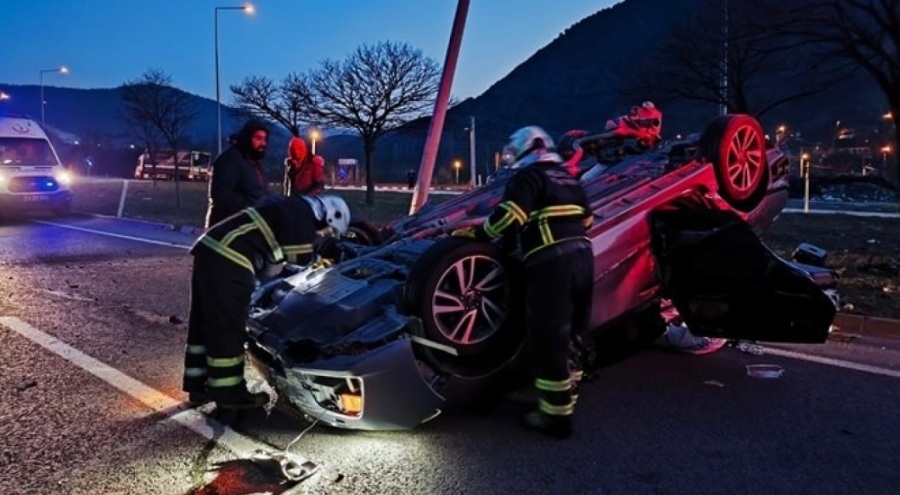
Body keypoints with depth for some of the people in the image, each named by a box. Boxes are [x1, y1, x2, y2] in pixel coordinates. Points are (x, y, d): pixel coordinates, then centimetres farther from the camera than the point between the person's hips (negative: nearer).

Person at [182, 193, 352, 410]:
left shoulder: (289, 207, 24)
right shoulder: (302, 217, -6)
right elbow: (301, 262, -2)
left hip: (210, 248, 10)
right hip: (228, 259, -10)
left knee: (206, 323, 16)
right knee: (227, 328, -1)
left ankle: (198, 386, 27)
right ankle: (229, 393, 9)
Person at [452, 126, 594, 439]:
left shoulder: (528, 176, -2)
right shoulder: (568, 177, 22)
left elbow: (508, 217, -15)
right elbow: (587, 219, 28)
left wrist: (477, 233, -1)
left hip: (551, 263, -8)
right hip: (582, 256, 8)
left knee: (550, 339, -3)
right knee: (570, 335, 16)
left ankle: (556, 415, 2)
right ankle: (565, 403, 27)